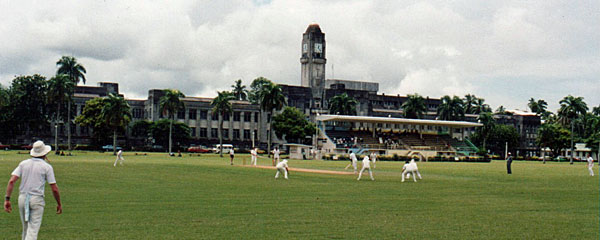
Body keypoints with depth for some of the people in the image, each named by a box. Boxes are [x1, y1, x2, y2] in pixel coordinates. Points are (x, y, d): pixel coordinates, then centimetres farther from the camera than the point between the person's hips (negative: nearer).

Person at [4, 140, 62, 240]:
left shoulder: (23, 163, 8)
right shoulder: (47, 166, -1)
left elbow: (11, 181, -3)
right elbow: (54, 189, -3)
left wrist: (7, 199, -3)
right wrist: (59, 204, 9)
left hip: (22, 198, 4)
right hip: (37, 199, -4)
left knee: (26, 227, 19)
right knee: (33, 228, -6)